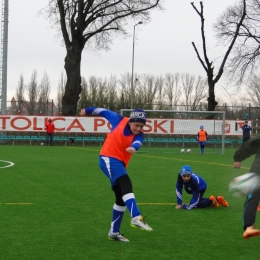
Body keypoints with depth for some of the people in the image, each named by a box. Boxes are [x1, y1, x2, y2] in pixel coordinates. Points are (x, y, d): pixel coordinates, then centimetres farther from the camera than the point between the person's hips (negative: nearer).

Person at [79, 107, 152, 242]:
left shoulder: (139, 135, -4)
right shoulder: (119, 120, -7)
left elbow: (137, 143, -29)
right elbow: (105, 112, 11)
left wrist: (133, 148, -54)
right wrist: (88, 110, 26)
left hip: (120, 164, 6)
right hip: (108, 159, -6)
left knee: (121, 198, 12)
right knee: (126, 184, -28)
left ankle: (114, 232, 26)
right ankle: (136, 217, -46)